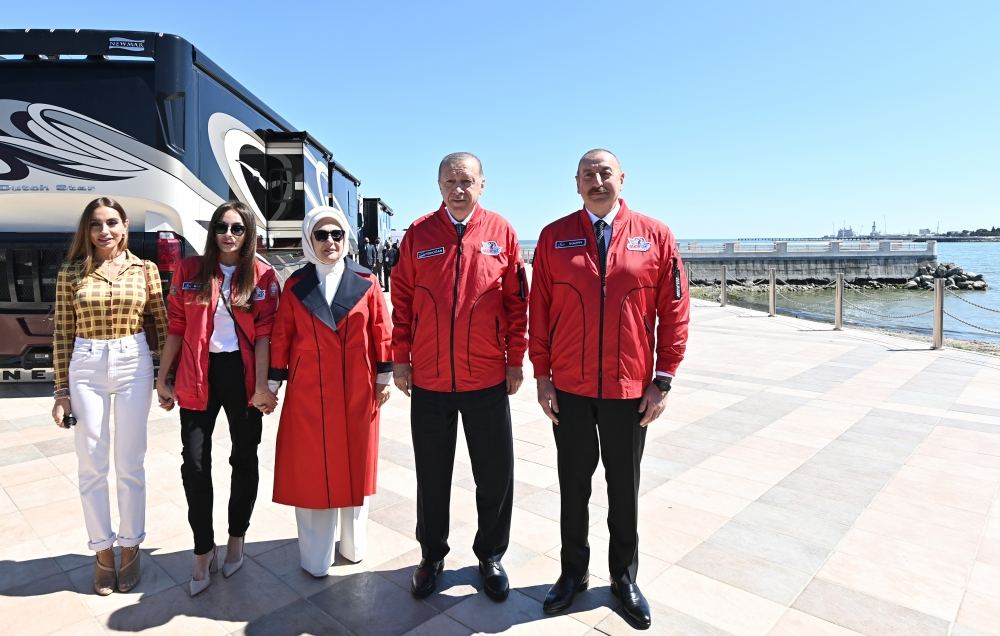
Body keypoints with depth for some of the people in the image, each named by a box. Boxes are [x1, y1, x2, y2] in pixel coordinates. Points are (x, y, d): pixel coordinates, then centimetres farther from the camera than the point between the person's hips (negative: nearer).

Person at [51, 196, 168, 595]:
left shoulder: (145, 270, 1)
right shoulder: (71, 273, 2)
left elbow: (162, 324, 5)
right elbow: (62, 334, 3)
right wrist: (62, 390, 2)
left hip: (133, 365, -1)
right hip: (86, 369, 1)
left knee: (130, 464, 7)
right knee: (91, 466, 8)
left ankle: (130, 547, 24)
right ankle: (102, 550, 25)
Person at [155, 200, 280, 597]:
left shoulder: (263, 276, -1)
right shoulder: (190, 270, 3)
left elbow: (263, 334, -6)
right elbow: (176, 328, 5)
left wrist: (261, 386, -12)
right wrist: (162, 379, 4)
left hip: (242, 374, -1)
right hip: (198, 376, 1)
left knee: (244, 459, 11)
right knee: (195, 464, 0)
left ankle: (236, 541, 31)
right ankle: (204, 552, 18)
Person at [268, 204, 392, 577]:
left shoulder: (366, 282, 1)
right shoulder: (296, 285, 2)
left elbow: (381, 331, 2)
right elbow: (281, 336, 3)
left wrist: (384, 377, 1)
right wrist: (273, 383, 3)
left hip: (357, 392, 0)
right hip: (308, 392, 0)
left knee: (354, 465, 11)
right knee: (311, 469, 7)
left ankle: (353, 543, 29)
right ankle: (315, 556, 23)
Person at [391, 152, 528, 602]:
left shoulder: (501, 232, 0)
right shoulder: (419, 234, 1)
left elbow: (517, 301, 1)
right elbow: (402, 300, 3)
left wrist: (516, 359, 0)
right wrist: (400, 358, 2)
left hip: (487, 378, 0)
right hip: (429, 378, 1)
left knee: (495, 472, 10)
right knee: (432, 474, 14)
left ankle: (491, 555, 31)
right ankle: (432, 555, 34)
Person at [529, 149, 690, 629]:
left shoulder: (655, 236, -1)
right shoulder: (554, 238, 0)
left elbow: (673, 311, 0)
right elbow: (539, 309, 1)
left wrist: (663, 380, -3)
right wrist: (542, 375, -2)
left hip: (630, 391, 0)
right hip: (569, 390, 0)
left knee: (624, 487, 15)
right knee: (573, 486, 15)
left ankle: (624, 578, 35)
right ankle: (573, 573, 35)